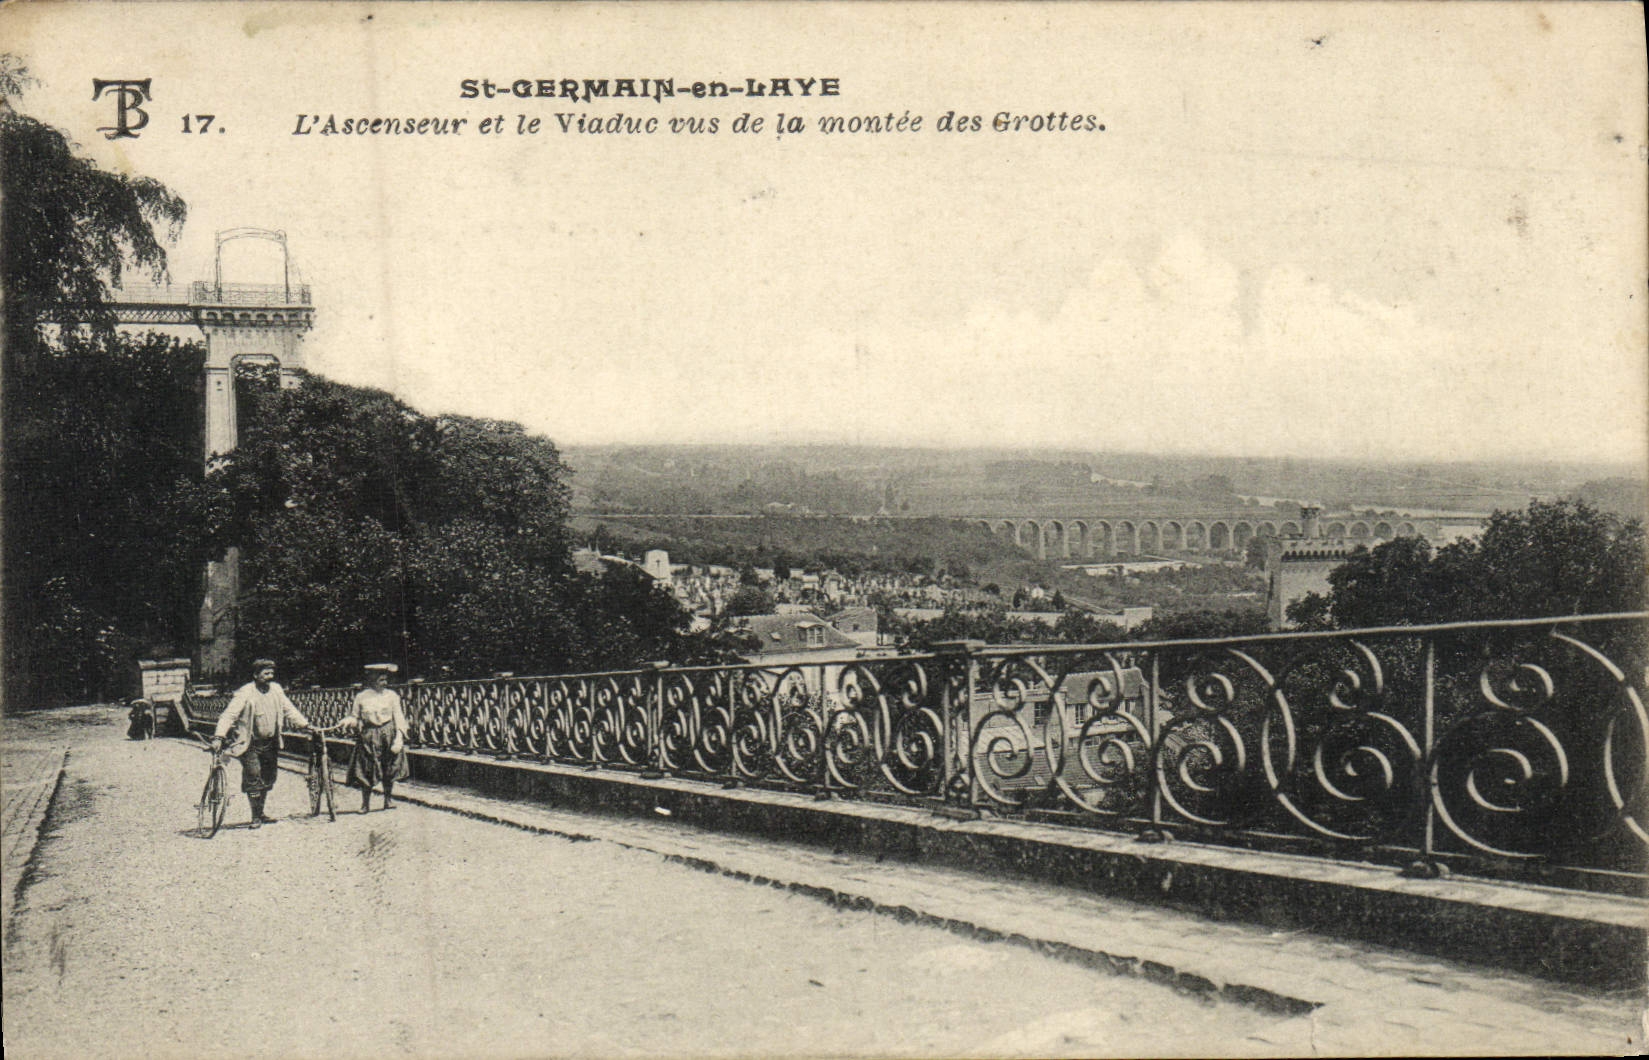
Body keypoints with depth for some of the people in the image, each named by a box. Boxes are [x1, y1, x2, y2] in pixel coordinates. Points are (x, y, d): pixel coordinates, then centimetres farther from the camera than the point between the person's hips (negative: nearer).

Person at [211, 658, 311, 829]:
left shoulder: (276, 690, 4)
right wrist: (218, 737, -32)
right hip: (251, 744, -6)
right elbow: (229, 714, -21)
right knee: (253, 778, -7)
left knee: (268, 777, 12)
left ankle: (261, 813, 26)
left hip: (270, 743, 6)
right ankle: (255, 816, 6)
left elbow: (289, 710, 10)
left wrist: (305, 724, 0)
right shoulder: (244, 693, -15)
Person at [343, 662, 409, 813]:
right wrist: (349, 721, -15)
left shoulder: (391, 695, 2)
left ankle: (389, 799, 19)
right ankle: (365, 803, 11)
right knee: (366, 771, -1)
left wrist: (399, 737, -11)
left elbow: (398, 717, -1)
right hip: (368, 737, 0)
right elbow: (354, 718, 8)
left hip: (388, 734, 0)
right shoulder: (361, 696, 2)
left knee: (389, 769, 4)